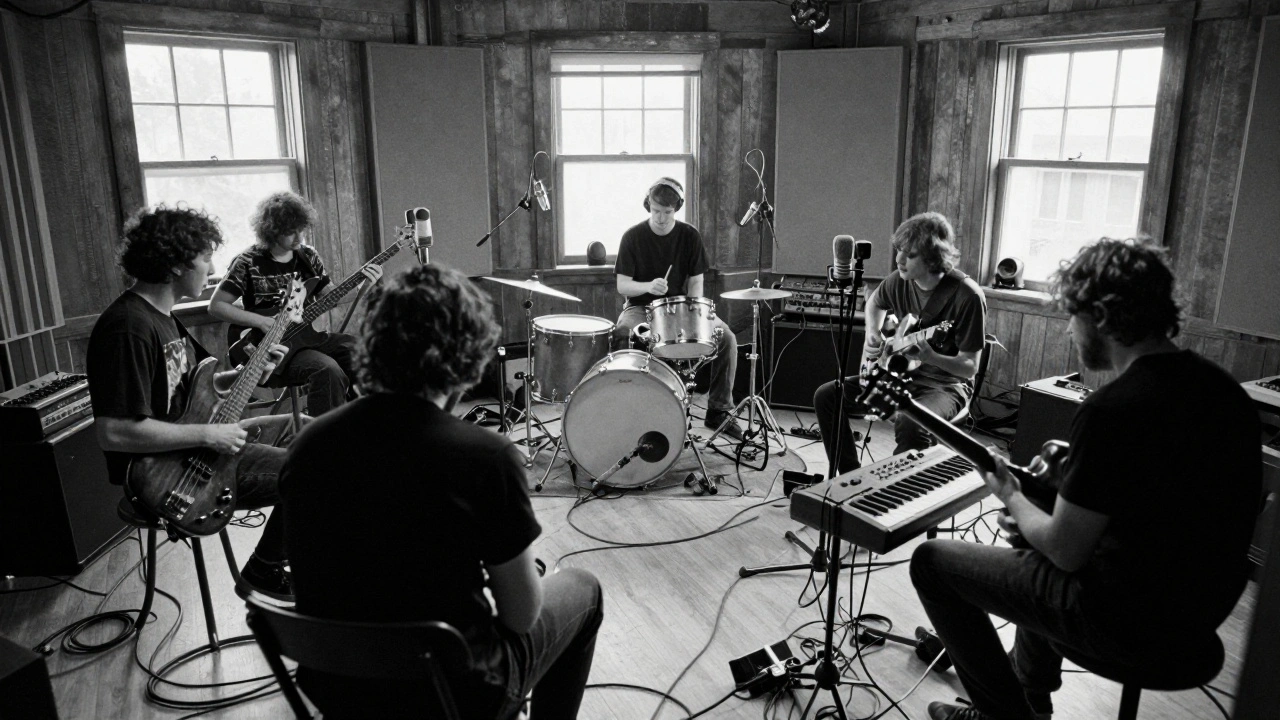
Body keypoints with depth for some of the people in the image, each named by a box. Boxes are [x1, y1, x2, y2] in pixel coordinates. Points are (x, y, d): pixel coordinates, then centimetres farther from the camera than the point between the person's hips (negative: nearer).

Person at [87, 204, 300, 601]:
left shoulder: (163, 315, 10)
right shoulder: (129, 328, -24)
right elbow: (114, 433, -30)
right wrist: (208, 435, -25)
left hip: (196, 445, 11)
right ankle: (266, 572, 3)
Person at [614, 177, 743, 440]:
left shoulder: (690, 236, -1)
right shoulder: (633, 237, -6)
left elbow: (695, 282, 1)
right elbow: (622, 285, -8)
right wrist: (648, 286, -29)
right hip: (641, 307, -2)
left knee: (726, 338, -20)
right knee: (620, 334, -35)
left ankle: (719, 410, -4)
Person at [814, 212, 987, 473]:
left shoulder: (966, 295, -21)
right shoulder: (900, 280, -4)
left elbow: (970, 367, -18)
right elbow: (875, 302, 22)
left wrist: (929, 357, -36)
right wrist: (873, 334, 2)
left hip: (945, 385, -6)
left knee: (910, 423, -38)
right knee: (826, 397, -4)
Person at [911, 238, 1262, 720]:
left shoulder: (1111, 410, -26)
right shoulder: (1223, 388, 1)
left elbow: (1065, 552, -19)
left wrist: (1012, 499, -1)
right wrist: (1069, 477, 9)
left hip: (1132, 622, -9)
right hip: (1205, 604, 9)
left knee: (931, 561, 4)